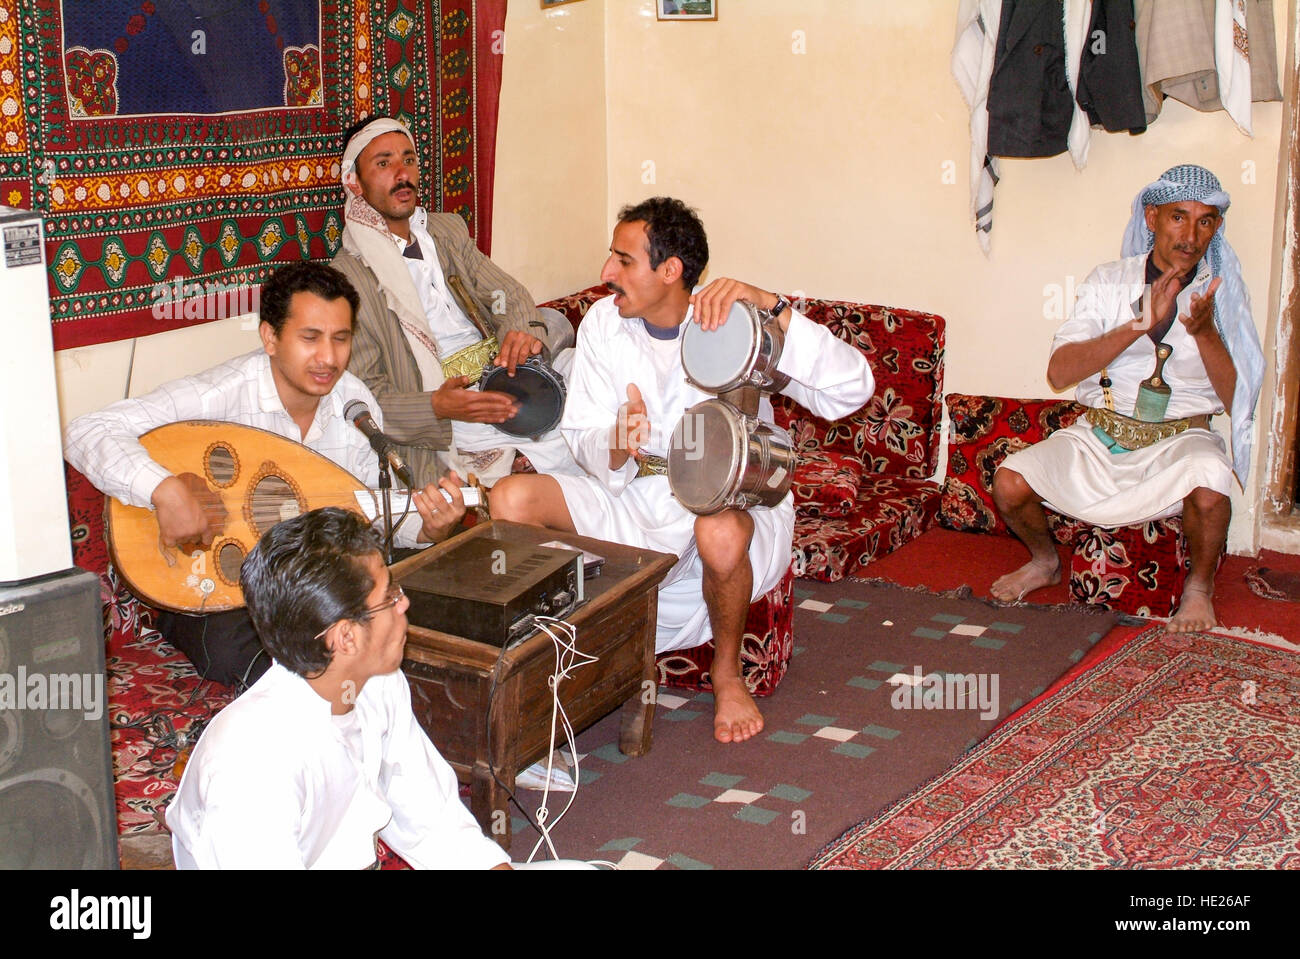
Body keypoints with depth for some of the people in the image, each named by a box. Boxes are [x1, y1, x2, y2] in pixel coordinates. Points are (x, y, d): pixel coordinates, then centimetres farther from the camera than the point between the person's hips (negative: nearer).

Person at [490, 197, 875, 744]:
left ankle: (727, 672, -8)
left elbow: (851, 390, -23)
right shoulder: (603, 323, 0)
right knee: (510, 499, -19)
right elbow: (581, 436, -1)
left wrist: (772, 307, -33)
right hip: (632, 502, 4)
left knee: (719, 532, -40)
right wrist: (617, 449, -26)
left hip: (732, 502, -4)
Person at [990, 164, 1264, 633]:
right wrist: (1142, 325, -23)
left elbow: (1237, 400, -5)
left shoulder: (1222, 293, 1)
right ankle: (1045, 561, 14)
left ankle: (1199, 588, -4)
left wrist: (1205, 332, -21)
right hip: (1099, 435, 1)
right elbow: (1058, 372, -13)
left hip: (1180, 439, -1)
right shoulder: (1110, 281, 1)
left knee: (1210, 481, -36)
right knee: (1009, 482, -21)